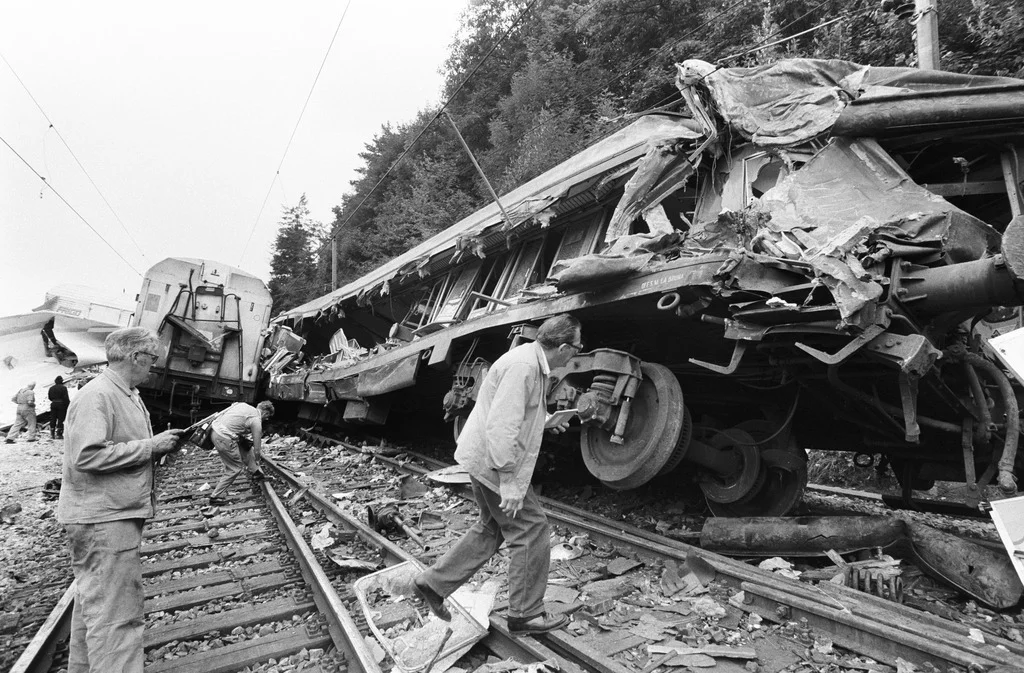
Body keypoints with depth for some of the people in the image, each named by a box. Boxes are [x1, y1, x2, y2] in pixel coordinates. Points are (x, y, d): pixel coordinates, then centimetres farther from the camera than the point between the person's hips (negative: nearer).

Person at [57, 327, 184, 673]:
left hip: (117, 513, 11)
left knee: (94, 601, 24)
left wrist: (159, 443, 3)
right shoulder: (97, 395, -19)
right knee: (116, 613, -6)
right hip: (103, 519, -11)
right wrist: (151, 446, -22)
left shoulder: (128, 395, 12)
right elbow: (87, 456, -27)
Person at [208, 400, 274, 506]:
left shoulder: (243, 405, 15)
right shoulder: (256, 421, -6)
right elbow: (257, 448, -1)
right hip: (224, 439, -9)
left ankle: (255, 471, 33)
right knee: (235, 468, 6)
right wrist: (256, 460, 21)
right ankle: (216, 496, 15)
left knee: (245, 445, 24)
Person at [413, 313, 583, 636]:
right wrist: (509, 481, -27)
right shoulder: (523, 367, -25)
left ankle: (432, 583, 29)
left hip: (482, 460, 10)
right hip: (493, 462, -10)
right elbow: (501, 427, -30)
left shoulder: (533, 361, 8)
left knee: (491, 529, 22)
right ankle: (525, 615, 18)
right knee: (532, 531, 2)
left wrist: (546, 421, 28)